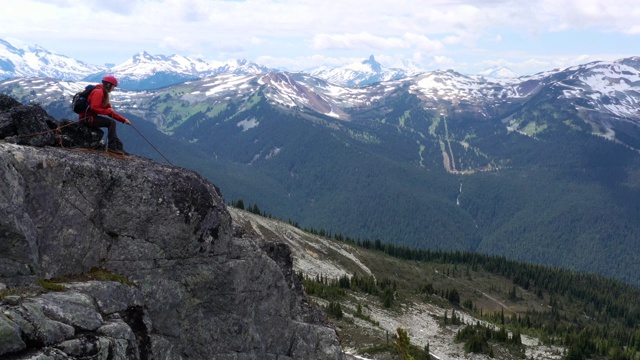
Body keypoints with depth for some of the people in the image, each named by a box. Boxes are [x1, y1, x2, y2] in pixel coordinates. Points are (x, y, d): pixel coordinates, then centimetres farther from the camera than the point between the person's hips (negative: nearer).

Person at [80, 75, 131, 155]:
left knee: (112, 123, 11)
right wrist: (108, 111, -14)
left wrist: (124, 119, 10)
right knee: (111, 122, -15)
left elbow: (110, 112, 16)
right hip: (88, 118, -10)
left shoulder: (104, 93, 16)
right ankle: (112, 146, -11)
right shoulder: (98, 91, -14)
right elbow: (94, 108, -25)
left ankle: (119, 147, 6)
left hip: (91, 117, 10)